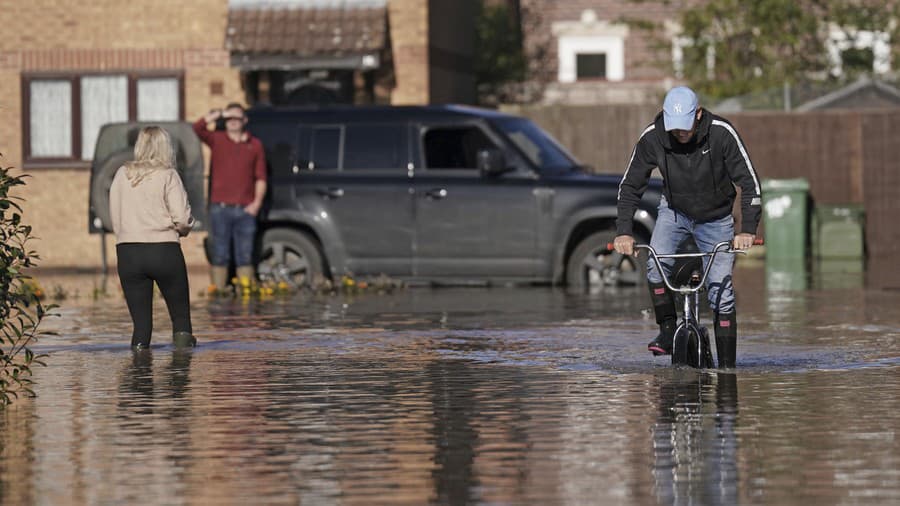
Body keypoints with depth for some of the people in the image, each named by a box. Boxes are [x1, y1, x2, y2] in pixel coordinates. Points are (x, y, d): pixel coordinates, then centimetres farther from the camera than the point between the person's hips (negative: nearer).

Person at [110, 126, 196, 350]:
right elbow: (182, 218, -10)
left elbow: (115, 217, 7)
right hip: (164, 250, -3)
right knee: (180, 314, 6)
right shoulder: (167, 176, -4)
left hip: (127, 251, 3)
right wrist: (184, 228, 11)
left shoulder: (122, 174, 7)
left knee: (140, 320, 6)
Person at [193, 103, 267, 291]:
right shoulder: (217, 139, 9)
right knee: (219, 256, -1)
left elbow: (261, 177, 10)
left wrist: (257, 202, -1)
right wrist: (218, 115, -11)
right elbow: (198, 128, -9)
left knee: (245, 257, 2)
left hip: (245, 210, 1)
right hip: (220, 208, -1)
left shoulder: (255, 145, 11)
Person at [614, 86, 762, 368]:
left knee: (720, 290, -8)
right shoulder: (652, 138, -21)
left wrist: (747, 229, -32)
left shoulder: (721, 133, -26)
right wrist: (624, 231, -21)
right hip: (675, 211, 2)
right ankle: (668, 331, -10)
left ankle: (727, 365, -1)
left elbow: (749, 183, -22)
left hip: (716, 219, -2)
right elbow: (630, 186, -10)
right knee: (656, 265, -25)